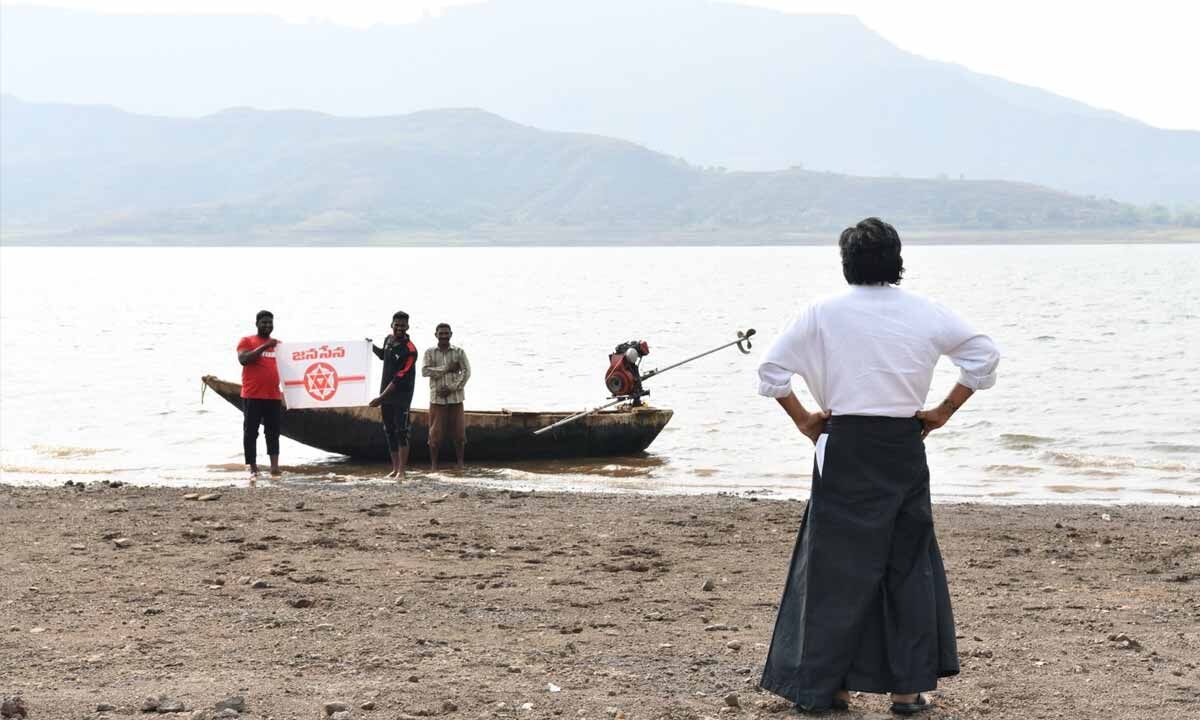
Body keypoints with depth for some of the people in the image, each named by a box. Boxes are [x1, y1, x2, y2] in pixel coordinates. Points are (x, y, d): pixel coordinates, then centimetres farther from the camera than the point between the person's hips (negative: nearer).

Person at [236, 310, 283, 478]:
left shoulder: (278, 344, 15)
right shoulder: (247, 341, 2)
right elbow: (243, 359, -16)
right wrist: (264, 347, -20)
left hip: (274, 396, 4)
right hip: (252, 396, -4)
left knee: (273, 432, 3)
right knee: (251, 432, -1)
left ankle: (275, 467, 2)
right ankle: (253, 468, 2)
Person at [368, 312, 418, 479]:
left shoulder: (409, 350, -18)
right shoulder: (388, 340, 6)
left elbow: (399, 379, -21)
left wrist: (381, 398, -22)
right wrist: (372, 347, 15)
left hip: (401, 396, -8)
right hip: (386, 395, 8)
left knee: (401, 432, -8)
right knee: (389, 432, 11)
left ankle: (401, 471, -6)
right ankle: (395, 469, 19)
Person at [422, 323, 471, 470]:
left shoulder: (459, 352, 7)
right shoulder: (430, 353, 6)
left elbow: (466, 372, -1)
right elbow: (425, 371, -8)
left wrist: (452, 388, -12)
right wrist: (447, 368, -12)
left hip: (455, 398, 1)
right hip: (437, 398, -1)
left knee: (459, 432, 2)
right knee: (435, 433, -2)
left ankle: (460, 463, 12)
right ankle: (433, 464, 6)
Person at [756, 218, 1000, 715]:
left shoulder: (823, 314, -4)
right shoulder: (925, 314, 1)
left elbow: (771, 369, -4)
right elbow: (985, 354, 5)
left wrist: (803, 419, 7)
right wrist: (943, 412, 9)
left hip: (845, 450, -2)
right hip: (904, 450, 2)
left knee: (835, 566, 6)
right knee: (908, 565, 10)